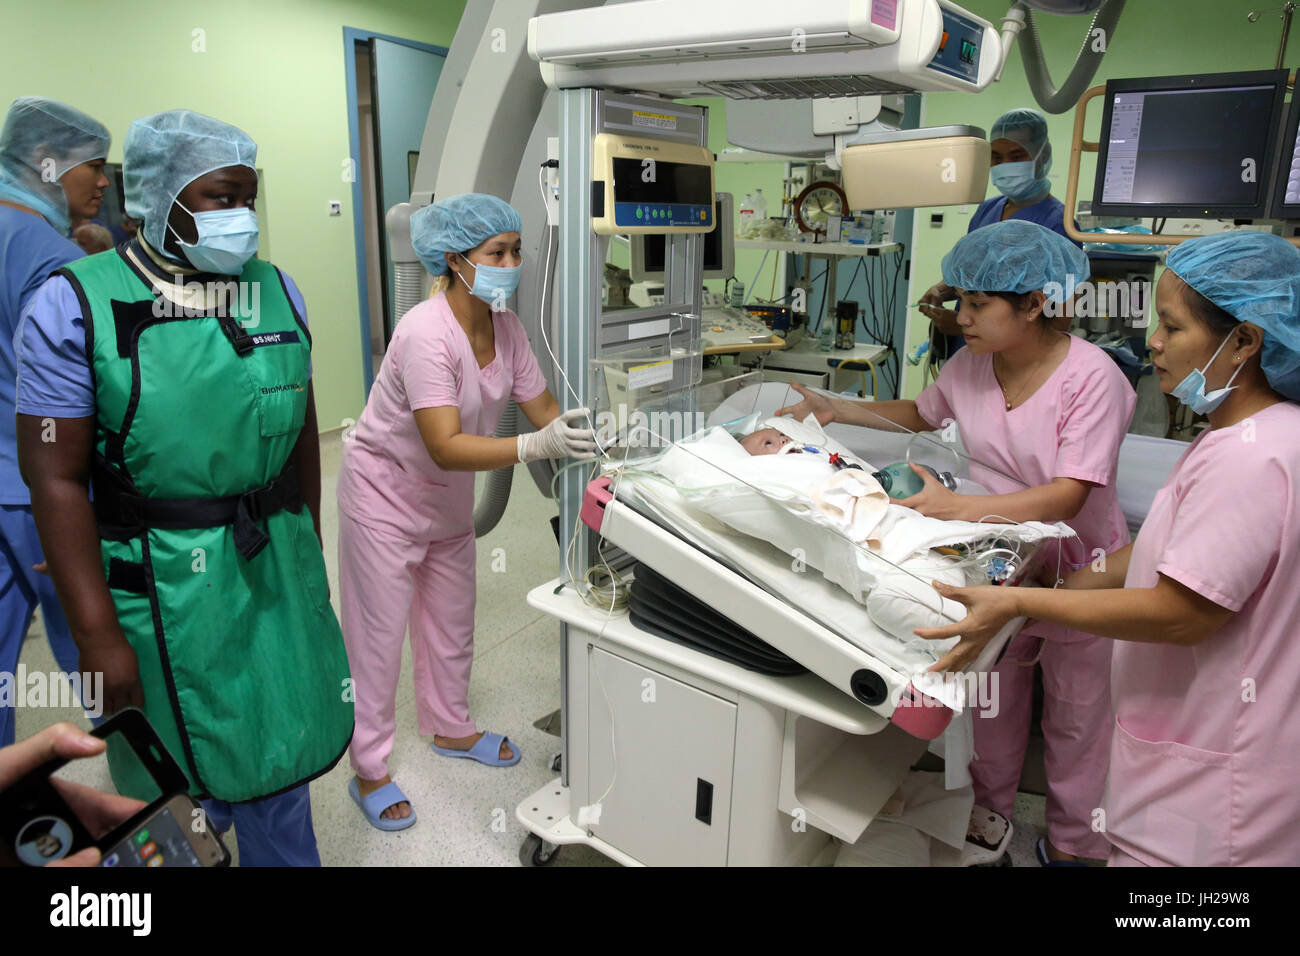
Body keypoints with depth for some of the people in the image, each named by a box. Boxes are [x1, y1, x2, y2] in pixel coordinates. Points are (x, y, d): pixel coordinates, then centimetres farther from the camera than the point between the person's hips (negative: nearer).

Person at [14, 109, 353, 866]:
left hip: (276, 568, 4)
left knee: (280, 752, 17)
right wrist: (99, 635, -13)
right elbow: (57, 476, -12)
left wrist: (311, 548, 14)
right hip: (161, 585, -3)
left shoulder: (278, 292, 3)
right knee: (173, 772, 13)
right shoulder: (76, 305, -10)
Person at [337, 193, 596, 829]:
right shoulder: (426, 333, -31)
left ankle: (450, 728, 42)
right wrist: (536, 447, -50)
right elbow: (445, 446, -39)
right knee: (378, 635, 4)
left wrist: (591, 433, -23)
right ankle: (369, 770, 23)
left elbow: (543, 407, -6)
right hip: (386, 492, -7)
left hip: (448, 494, 8)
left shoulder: (504, 325, -7)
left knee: (452, 621, 20)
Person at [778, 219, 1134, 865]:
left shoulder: (1091, 377, -24)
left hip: (1076, 569, -4)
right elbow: (922, 414, 14)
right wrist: (835, 410, 4)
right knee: (995, 694, 19)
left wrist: (959, 508, -41)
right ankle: (990, 807, 43)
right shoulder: (972, 364, -6)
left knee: (1074, 715, 14)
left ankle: (1073, 842, 38)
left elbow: (1068, 496, -31)